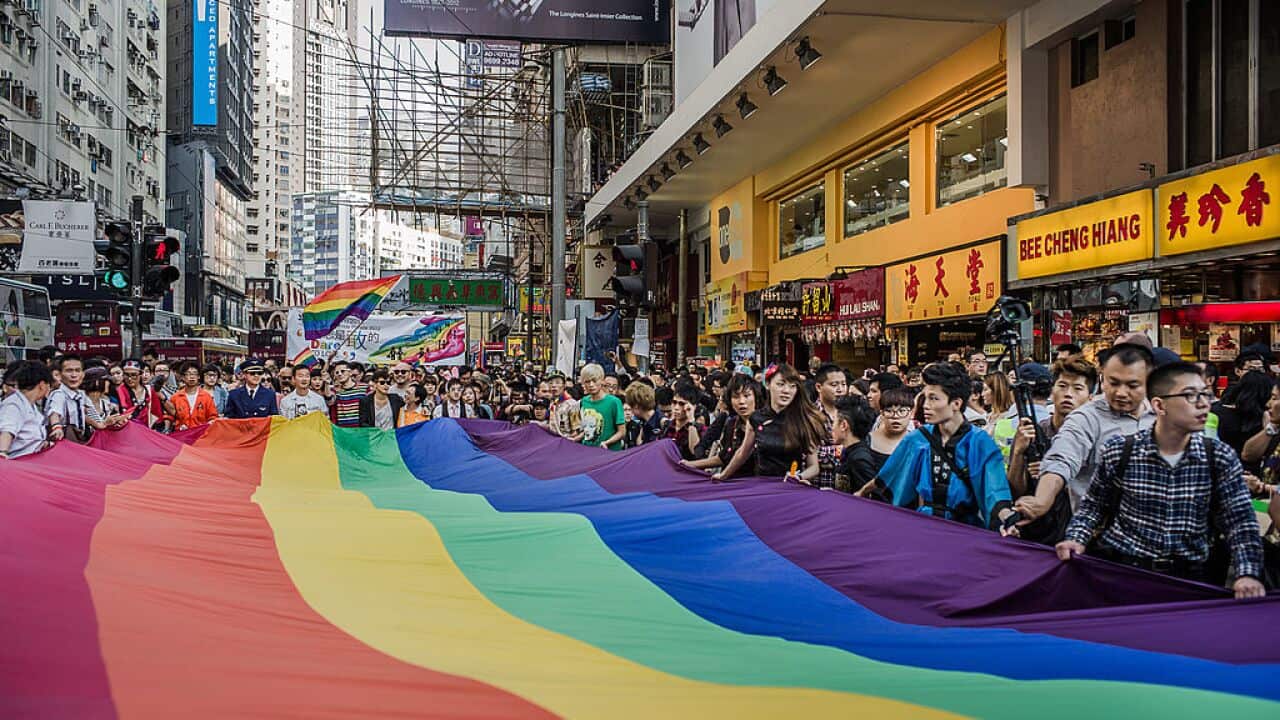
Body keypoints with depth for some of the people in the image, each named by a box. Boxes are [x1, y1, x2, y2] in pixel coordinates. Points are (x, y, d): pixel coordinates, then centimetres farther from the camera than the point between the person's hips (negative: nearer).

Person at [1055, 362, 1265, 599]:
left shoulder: (1220, 457, 1)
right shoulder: (1118, 451, -3)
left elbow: (1240, 520, -1)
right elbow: (1094, 505, 10)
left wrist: (1248, 573, -16)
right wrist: (1076, 539, -6)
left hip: (1190, 574, 1)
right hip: (1121, 565, -1)